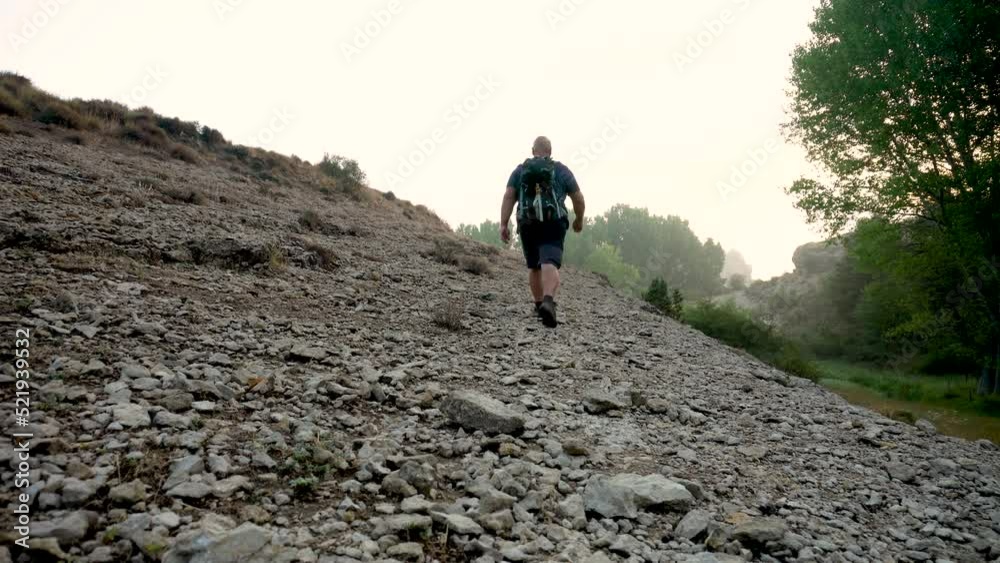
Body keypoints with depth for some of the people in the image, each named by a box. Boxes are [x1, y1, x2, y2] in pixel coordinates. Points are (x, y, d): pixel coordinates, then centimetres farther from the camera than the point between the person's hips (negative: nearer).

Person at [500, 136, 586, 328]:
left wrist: (504, 224, -4)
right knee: (550, 265, -16)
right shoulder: (561, 170, 10)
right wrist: (579, 220, 25)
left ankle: (539, 305, 28)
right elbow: (578, 198, 10)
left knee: (534, 266, 19)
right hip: (553, 225, -2)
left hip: (527, 225, 3)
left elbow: (508, 197, -1)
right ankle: (548, 302, -38)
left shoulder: (520, 170, 12)